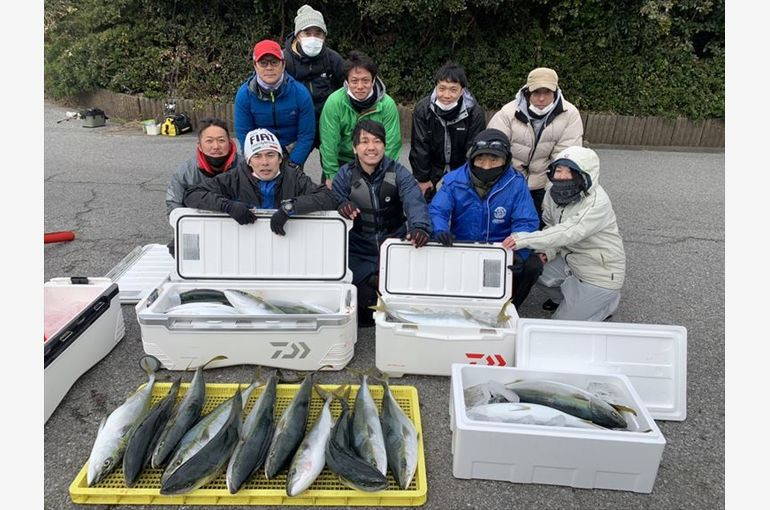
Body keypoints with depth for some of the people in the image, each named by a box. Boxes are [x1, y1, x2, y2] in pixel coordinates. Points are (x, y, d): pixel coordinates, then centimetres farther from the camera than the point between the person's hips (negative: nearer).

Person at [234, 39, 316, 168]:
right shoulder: (244, 95, -12)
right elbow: (244, 135, -8)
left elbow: (306, 135, -12)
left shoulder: (300, 93, -14)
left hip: (293, 154, 0)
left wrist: (292, 164, -17)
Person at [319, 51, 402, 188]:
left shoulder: (387, 104, -18)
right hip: (340, 161, 0)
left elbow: (392, 144, -15)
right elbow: (329, 142, -17)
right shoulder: (334, 102, -21)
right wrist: (331, 175, -14)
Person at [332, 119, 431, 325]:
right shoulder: (345, 175, 3)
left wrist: (420, 226, -43)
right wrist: (341, 207, -34)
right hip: (359, 252, 0)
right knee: (363, 296, -19)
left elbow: (415, 202, -20)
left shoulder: (399, 173, -3)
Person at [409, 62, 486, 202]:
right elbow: (419, 147, -11)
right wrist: (422, 178, -7)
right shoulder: (422, 108, -18)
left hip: (461, 166, -1)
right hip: (433, 164, 1)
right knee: (425, 200, 9)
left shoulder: (475, 112, -21)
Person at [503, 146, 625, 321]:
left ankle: (607, 301, 19)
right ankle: (563, 297, 17)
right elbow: (550, 224, 6)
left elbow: (569, 232, -42)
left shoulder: (598, 203, -29)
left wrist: (525, 239, -50)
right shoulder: (554, 192, -7)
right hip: (569, 259, 7)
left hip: (600, 273, -7)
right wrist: (550, 250, -13)